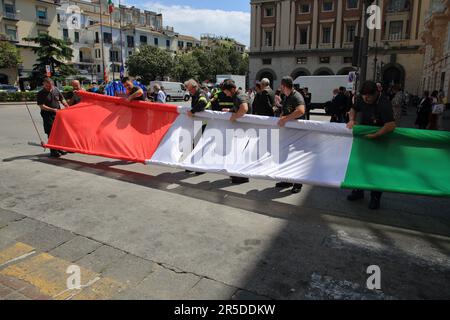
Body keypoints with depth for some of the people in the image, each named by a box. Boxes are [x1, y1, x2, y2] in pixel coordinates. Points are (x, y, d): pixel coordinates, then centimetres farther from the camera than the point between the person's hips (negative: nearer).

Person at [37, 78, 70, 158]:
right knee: (51, 133, -5)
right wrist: (53, 110, -21)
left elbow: (62, 99, 18)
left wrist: (66, 105, -2)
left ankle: (59, 149, 23)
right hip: (48, 116, -5)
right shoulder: (41, 94, -6)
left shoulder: (56, 90, 8)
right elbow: (42, 106, -12)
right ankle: (53, 151, 0)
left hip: (58, 114, 5)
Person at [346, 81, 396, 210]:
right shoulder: (362, 99, -9)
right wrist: (352, 120, -8)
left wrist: (374, 136, -36)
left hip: (379, 140, -6)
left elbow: (391, 125, -37)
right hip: (363, 136, 6)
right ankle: (358, 191, 32)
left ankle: (375, 198, 19)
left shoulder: (384, 104, -28)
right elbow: (354, 109, 11)